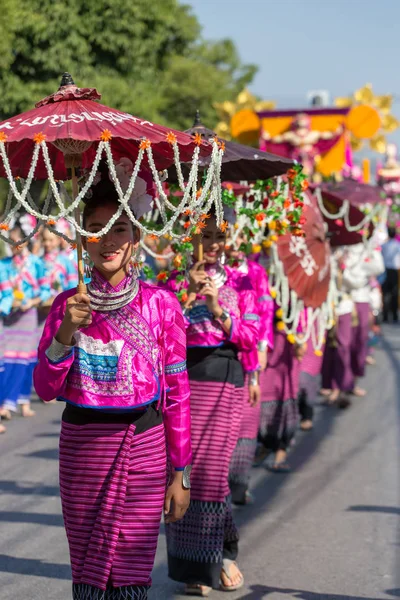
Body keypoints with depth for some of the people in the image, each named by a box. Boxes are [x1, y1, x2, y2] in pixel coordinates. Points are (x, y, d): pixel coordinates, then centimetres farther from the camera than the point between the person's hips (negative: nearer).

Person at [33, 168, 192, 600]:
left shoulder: (160, 304, -1)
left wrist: (180, 472, 1)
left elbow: (176, 393, 1)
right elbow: (45, 389, 2)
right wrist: (66, 333, -14)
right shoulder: (68, 305, 4)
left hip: (143, 446, -1)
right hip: (81, 446, 2)